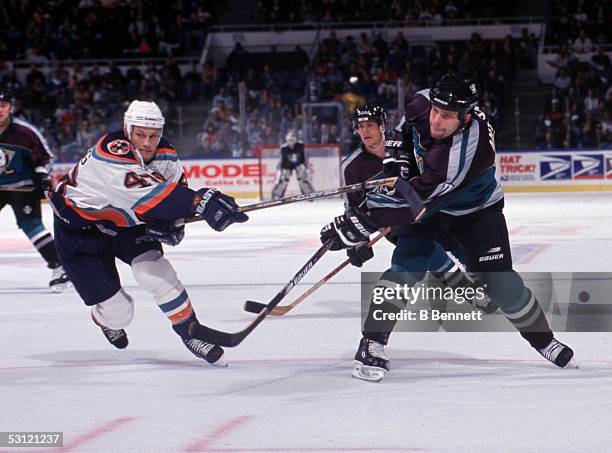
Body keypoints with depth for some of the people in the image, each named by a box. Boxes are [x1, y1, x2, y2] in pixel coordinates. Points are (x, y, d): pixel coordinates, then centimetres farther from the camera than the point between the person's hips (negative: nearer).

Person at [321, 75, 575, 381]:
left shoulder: (465, 151, -41)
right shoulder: (421, 105, -23)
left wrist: (363, 223, -42)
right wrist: (399, 155, -8)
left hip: (477, 212, -4)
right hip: (431, 207, 4)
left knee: (500, 282, -8)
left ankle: (542, 338, 17)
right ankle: (373, 342, -13)